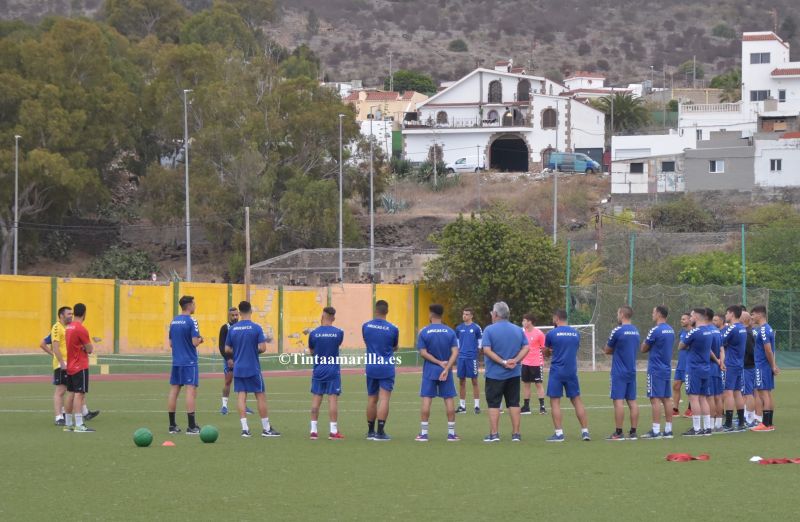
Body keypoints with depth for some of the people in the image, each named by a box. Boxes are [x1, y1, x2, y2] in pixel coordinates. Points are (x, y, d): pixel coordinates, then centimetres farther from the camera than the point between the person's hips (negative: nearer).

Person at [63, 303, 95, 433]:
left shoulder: (69, 327, 11)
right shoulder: (81, 329, -16)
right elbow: (89, 349, -13)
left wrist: (83, 346, 6)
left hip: (70, 366, 9)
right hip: (80, 367, -9)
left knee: (71, 394, 12)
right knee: (79, 394, -11)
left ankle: (69, 424, 15)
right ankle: (79, 425, -15)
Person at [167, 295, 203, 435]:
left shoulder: (174, 321, 10)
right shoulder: (191, 321, -11)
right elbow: (195, 342, -16)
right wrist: (200, 340, 4)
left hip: (176, 361, 7)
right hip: (189, 362, -7)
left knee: (174, 391, 7)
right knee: (191, 391, -7)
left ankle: (172, 425, 10)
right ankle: (191, 426, -11)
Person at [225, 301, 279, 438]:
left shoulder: (232, 329, 1)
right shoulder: (256, 328, -9)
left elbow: (227, 350, 5)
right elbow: (262, 348, -14)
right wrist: (255, 350, 7)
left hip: (238, 368, 3)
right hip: (253, 368, -3)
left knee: (241, 396, 2)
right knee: (260, 396, 6)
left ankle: (245, 428, -6)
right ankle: (266, 428, 10)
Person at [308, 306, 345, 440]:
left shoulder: (314, 333, -4)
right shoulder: (338, 333, -6)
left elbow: (311, 351, 8)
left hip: (318, 370, 1)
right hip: (333, 370, -1)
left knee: (316, 399, 6)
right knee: (333, 399, 0)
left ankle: (313, 430, 5)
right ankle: (333, 431, -2)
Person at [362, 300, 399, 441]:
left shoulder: (366, 326, -1)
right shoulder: (392, 329, -8)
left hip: (371, 367, 3)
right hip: (387, 368, -3)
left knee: (372, 400, 13)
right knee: (384, 399, -4)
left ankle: (370, 431, 21)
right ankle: (380, 432, -8)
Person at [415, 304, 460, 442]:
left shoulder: (424, 332, -4)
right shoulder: (450, 332, 0)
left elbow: (423, 353, -9)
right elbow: (455, 352, -8)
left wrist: (439, 362, -7)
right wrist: (446, 368, -12)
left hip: (429, 371, -1)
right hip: (445, 372, 1)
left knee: (426, 400, 0)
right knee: (449, 399, 6)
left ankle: (423, 433, -1)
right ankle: (451, 433, 7)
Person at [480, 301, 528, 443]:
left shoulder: (489, 330, -8)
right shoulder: (518, 330, 6)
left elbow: (487, 350, -17)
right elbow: (526, 348, -1)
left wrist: (503, 362, -15)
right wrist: (515, 360, -9)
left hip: (494, 374, -4)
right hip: (514, 374, 4)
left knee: (493, 404, 3)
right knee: (514, 403, 8)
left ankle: (494, 434, 1)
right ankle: (516, 434, 7)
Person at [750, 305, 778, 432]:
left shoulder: (763, 330, -16)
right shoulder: (768, 328, 14)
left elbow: (768, 350, -20)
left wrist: (773, 366, -13)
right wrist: (773, 365, 17)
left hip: (762, 366, -10)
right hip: (767, 366, 10)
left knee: (764, 393, -7)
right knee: (768, 394, 11)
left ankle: (766, 424, -7)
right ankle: (770, 424, 14)